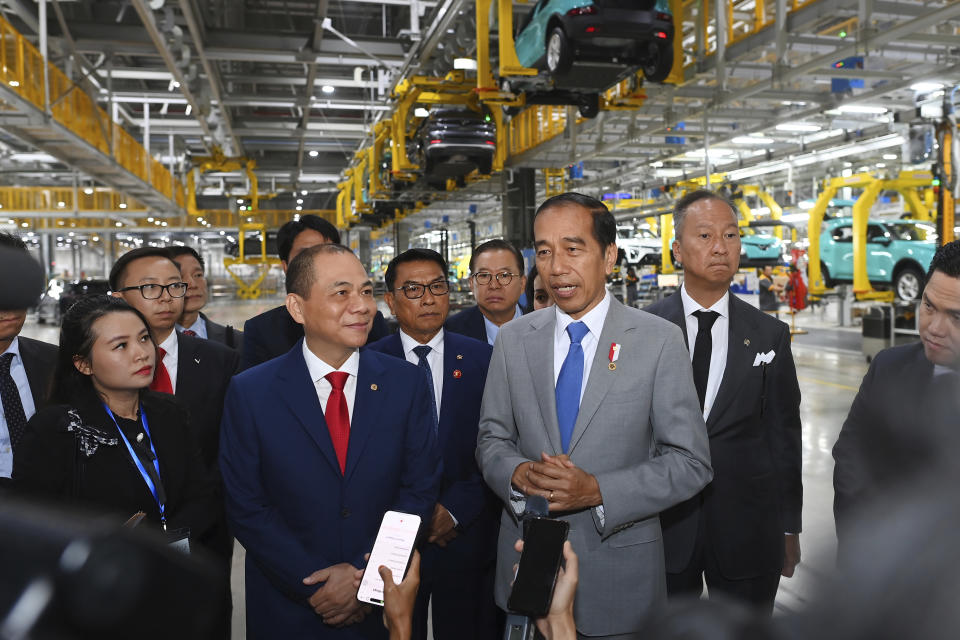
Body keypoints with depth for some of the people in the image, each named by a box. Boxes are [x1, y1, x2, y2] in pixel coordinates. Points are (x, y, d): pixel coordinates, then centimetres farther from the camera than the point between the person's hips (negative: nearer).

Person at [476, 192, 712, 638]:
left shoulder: (660, 340, -9)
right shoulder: (513, 339, 1)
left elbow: (691, 462, -9)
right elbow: (491, 439, 6)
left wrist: (598, 490, -21)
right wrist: (518, 474, -16)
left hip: (619, 572, -2)